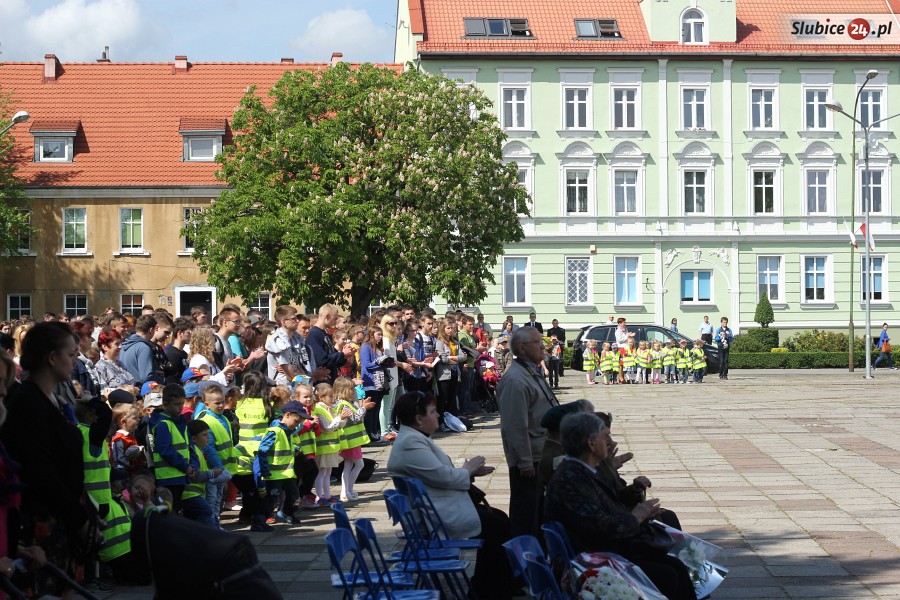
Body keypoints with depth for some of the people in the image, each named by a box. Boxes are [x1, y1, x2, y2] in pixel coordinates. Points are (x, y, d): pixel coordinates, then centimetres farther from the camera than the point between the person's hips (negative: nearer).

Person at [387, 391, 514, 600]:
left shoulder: (416, 438, 13)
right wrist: (468, 469, -5)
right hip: (436, 518, -11)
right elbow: (445, 477, -24)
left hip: (444, 507, 11)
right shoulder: (410, 444, -22)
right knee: (499, 527, -8)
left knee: (499, 518, 9)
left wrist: (470, 470, 6)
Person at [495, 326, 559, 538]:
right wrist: (525, 461, -24)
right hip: (528, 460, -10)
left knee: (538, 508, 20)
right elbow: (516, 426, -25)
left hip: (543, 455, 10)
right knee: (525, 512, -2)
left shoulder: (532, 374, 12)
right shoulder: (515, 380, -22)